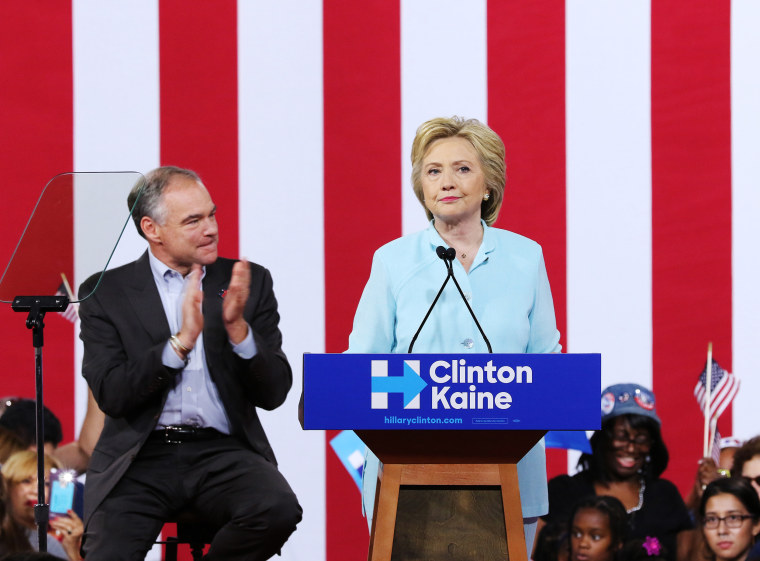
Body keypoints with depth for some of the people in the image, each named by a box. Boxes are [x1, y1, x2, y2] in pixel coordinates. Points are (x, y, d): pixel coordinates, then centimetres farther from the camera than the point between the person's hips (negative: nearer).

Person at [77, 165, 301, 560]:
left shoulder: (248, 282, 10)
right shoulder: (105, 292, 5)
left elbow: (273, 394, 4)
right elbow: (111, 396, -7)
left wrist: (238, 328, -13)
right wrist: (182, 340, -17)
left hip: (222, 452, 2)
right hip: (140, 456, -2)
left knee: (279, 510, -29)